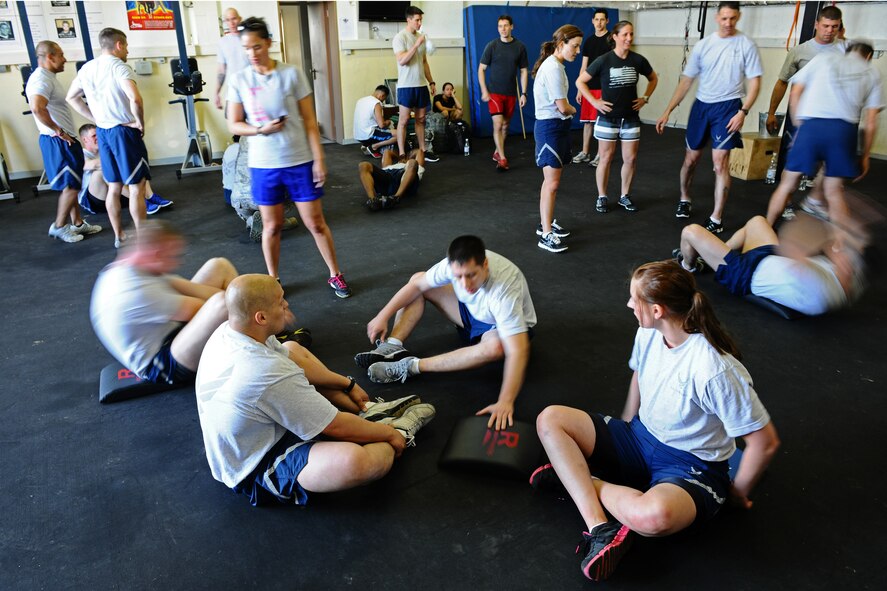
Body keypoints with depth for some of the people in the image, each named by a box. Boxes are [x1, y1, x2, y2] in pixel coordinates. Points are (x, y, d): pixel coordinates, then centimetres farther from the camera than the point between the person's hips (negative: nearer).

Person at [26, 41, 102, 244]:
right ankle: (59, 226, 6)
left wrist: (62, 132, 16)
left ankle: (77, 223, 23)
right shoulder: (41, 79, -17)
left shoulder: (48, 78, 16)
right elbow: (37, 108, -32)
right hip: (57, 142, -10)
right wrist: (58, 131, -22)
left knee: (73, 184, 15)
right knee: (71, 185, -4)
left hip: (64, 140, 10)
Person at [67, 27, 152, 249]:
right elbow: (135, 99, -29)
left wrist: (95, 119, 14)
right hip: (124, 131, -7)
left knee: (114, 187, 14)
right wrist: (140, 123, -14)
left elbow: (72, 97, 19)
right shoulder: (119, 67, -14)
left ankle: (119, 236, 22)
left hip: (103, 131, 8)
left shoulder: (87, 68, 9)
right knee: (136, 187, -1)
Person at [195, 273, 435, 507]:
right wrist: (390, 433, -7)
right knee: (354, 460, -35)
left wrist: (348, 384, 12)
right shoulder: (269, 374, -35)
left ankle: (365, 411, 12)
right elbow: (337, 427, -23)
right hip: (257, 470, -10)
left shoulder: (227, 331, -9)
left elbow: (293, 361, 8)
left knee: (292, 348, 19)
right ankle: (398, 428, 2)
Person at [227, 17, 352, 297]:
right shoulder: (239, 80, 0)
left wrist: (319, 159, -6)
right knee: (271, 226, 11)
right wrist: (261, 130, -16)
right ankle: (273, 280, 28)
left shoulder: (292, 74, -4)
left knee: (316, 223, 5)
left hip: (299, 161, -1)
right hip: (263, 165, 1)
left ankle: (335, 275, 21)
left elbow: (309, 120, -2)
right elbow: (233, 125, 3)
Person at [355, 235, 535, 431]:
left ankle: (413, 366, -29)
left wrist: (505, 402, -53)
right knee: (418, 278, -5)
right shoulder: (457, 264, -27)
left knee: (496, 347, -42)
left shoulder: (504, 288, -42)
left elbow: (517, 351, -46)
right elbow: (417, 284, -11)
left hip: (504, 327, -5)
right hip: (472, 310, 5)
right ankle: (392, 347, -13)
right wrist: (383, 316, -11)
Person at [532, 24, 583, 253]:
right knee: (552, 182, -8)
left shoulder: (555, 65, 13)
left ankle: (547, 223, 27)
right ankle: (545, 235, -3)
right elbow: (563, 107, -19)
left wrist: (567, 109, -4)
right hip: (550, 127, -10)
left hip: (558, 126, 10)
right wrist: (573, 110, 1)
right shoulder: (553, 68, -18)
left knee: (552, 180, 15)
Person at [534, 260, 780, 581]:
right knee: (550, 419, -11)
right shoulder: (648, 333, -7)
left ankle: (582, 476, -10)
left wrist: (738, 494, -6)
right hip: (641, 437, 7)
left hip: (690, 465, -7)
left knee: (653, 515, -42)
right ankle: (600, 527, -22)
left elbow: (765, 442, -21)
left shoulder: (716, 370, -29)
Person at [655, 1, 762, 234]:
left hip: (727, 106, -3)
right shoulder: (703, 45, 2)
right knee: (691, 158, 13)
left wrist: (743, 112, -16)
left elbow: (755, 81, -4)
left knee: (720, 161, -11)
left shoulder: (746, 45, -5)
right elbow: (686, 81, 6)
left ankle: (716, 218, -4)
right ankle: (684, 199, 38)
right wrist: (667, 111, 1)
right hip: (701, 105, 3)